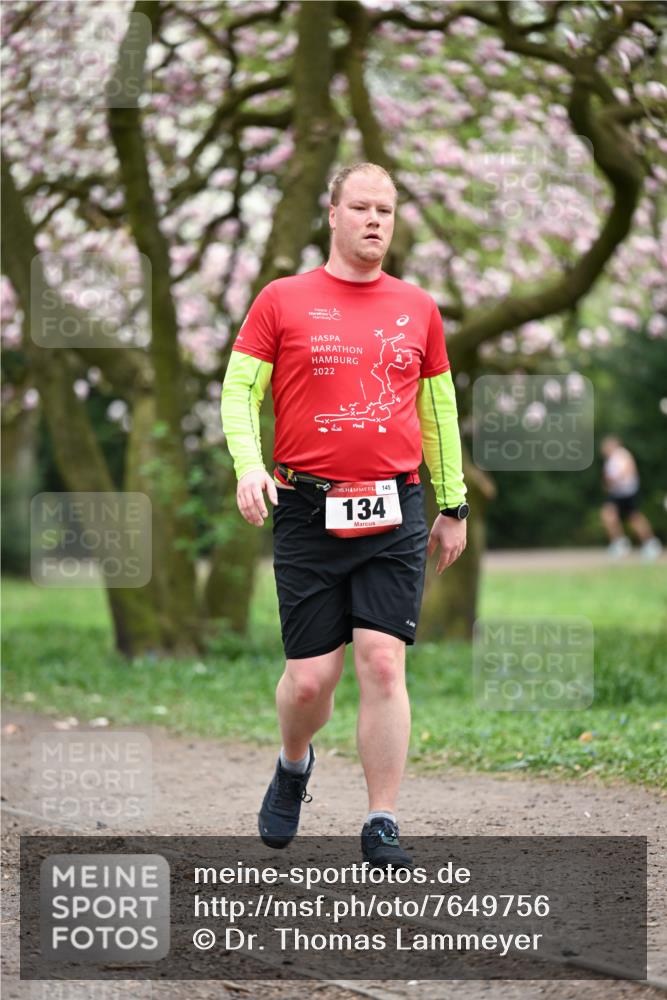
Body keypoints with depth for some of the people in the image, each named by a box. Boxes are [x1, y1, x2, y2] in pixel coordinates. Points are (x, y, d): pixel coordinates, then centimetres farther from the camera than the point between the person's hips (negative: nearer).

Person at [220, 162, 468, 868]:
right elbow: (239, 390, 2)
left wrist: (452, 505, 18)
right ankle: (293, 768, 33)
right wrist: (248, 464, -15)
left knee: (383, 664, -8)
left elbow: (438, 411, 19)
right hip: (308, 512, -1)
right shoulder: (282, 301, 4)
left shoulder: (418, 308, 12)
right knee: (310, 678, -1)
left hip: (395, 515, 1)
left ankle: (381, 829, -1)